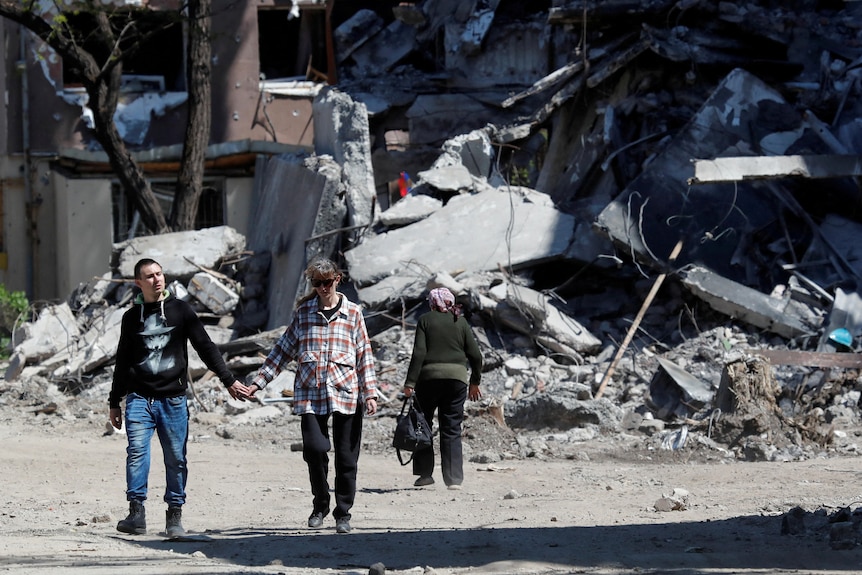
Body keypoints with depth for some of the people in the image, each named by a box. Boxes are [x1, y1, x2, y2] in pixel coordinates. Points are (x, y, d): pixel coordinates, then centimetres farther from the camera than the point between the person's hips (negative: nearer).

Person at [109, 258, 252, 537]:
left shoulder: (180, 310, 7)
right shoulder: (132, 317, 12)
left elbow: (205, 347, 8)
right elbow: (123, 362, 20)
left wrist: (229, 380, 3)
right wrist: (114, 402, 21)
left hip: (173, 399, -1)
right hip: (139, 398, 1)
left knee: (176, 459, -2)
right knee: (137, 452, -14)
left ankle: (174, 516, 5)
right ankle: (136, 512, -15)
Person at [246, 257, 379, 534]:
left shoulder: (353, 313, 8)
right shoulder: (303, 312, 9)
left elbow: (364, 356, 9)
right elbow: (283, 349, 12)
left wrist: (370, 393, 2)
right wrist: (258, 381, 7)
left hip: (346, 394, 0)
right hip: (310, 393, 0)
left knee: (346, 457, 1)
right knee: (314, 448, -14)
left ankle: (343, 513, 15)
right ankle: (320, 504, 8)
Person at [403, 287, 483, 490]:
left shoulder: (425, 320, 1)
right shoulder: (461, 322, 8)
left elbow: (419, 353, -8)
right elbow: (475, 355, 7)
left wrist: (410, 382, -8)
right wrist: (474, 382, 19)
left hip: (429, 377, -2)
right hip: (456, 377, 2)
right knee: (452, 430, 5)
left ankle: (425, 473, 8)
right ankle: (454, 478, -3)